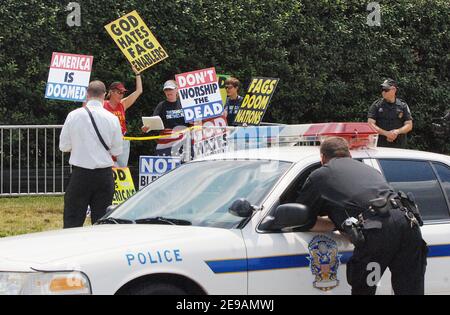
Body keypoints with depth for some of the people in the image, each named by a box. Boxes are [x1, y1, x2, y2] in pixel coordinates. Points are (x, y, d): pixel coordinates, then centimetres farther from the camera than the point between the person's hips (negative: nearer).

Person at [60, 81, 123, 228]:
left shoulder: (74, 115, -5)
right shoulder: (112, 119, -4)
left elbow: (64, 146, 1)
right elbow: (117, 151, 3)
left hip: (80, 173, -1)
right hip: (104, 174, 1)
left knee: (72, 221, 3)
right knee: (101, 220, 7)